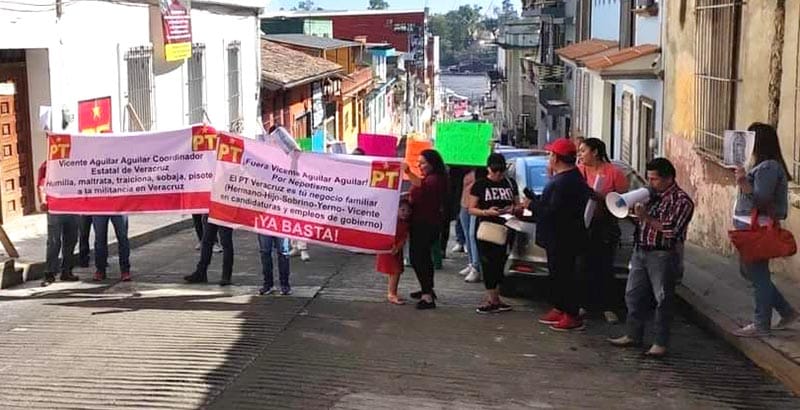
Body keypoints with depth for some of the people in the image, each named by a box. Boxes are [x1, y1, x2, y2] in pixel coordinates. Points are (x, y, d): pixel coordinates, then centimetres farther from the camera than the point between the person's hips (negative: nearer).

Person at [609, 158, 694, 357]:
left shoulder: (681, 201, -11)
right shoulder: (651, 195, 11)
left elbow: (671, 230, -20)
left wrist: (646, 217, -21)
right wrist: (633, 208, 0)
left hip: (663, 255, -8)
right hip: (640, 251, 8)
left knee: (662, 299, 0)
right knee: (633, 294, 12)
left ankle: (661, 343, 7)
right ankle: (633, 335, 24)